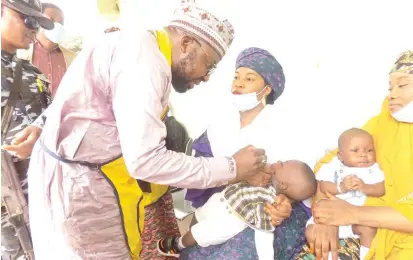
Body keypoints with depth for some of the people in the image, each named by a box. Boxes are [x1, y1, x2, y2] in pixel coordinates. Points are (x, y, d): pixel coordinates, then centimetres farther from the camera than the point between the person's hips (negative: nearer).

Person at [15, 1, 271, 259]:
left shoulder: (145, 50, 9)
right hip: (78, 184, -9)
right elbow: (145, 160, -28)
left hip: (80, 177, 9)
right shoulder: (145, 56, -20)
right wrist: (231, 168, -17)